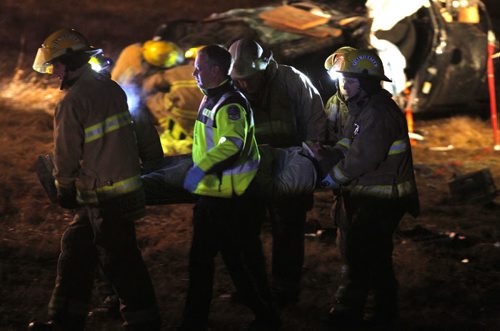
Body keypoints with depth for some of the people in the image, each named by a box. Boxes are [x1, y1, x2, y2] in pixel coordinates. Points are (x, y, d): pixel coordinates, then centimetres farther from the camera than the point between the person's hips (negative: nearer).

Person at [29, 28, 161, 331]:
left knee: (120, 261, 0)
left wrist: (64, 189, 5)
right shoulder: (112, 89, 8)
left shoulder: (73, 102, -18)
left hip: (105, 196, -9)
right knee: (76, 249, 16)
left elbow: (66, 155, -12)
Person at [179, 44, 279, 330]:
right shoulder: (211, 99, 13)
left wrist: (202, 168, -43)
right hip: (211, 193, 10)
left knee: (241, 262, -1)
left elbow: (233, 142, -37)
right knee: (200, 260, 14)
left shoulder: (230, 103, -20)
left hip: (231, 198, -10)